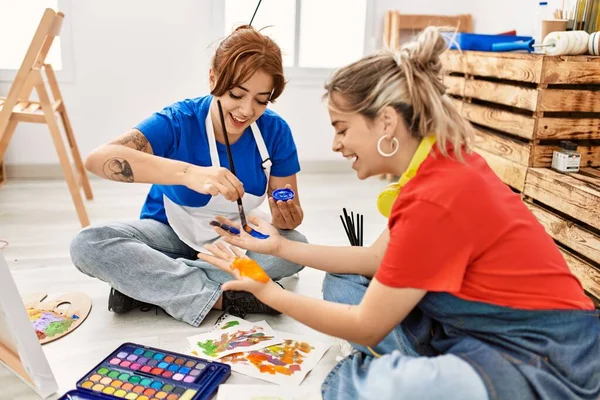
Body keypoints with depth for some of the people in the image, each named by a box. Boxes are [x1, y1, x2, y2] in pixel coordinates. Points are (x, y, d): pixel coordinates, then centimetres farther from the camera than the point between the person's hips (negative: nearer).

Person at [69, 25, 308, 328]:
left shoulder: (274, 131, -15)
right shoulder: (178, 121, -23)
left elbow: (291, 215, -9)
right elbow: (97, 159, -40)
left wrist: (285, 216, -35)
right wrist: (189, 173, -55)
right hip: (170, 233, -2)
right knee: (87, 245, -26)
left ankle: (144, 284, -21)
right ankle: (220, 297, -27)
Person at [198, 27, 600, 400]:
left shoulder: (434, 200, -27)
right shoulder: (443, 161, 0)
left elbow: (365, 328, -16)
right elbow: (377, 258, 7)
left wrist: (266, 291, -7)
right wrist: (280, 246, 6)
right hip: (484, 330, 9)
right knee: (343, 284, 11)